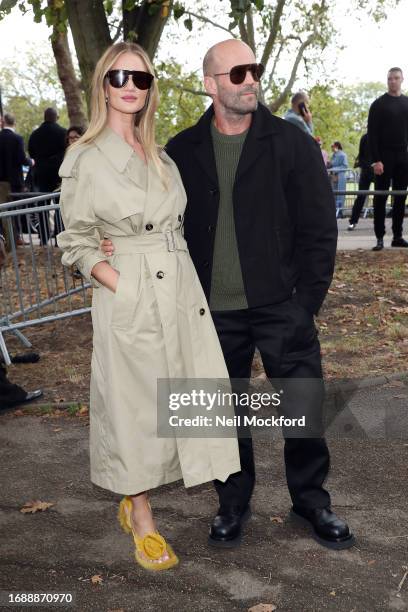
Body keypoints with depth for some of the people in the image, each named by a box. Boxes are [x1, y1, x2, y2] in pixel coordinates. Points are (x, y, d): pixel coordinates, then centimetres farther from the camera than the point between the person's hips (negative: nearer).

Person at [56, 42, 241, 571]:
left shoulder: (161, 157, 13)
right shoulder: (85, 158, -5)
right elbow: (76, 244, -4)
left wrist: (182, 280, 6)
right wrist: (123, 285, -15)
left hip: (180, 290, 6)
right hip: (128, 298, -6)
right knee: (133, 402, 3)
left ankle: (134, 501, 28)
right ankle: (141, 517, 21)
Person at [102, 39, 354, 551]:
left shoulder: (290, 142, -2)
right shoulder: (182, 151, 3)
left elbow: (318, 228, -3)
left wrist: (306, 301, -7)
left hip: (281, 307, -1)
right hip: (214, 312, 2)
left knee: (305, 408, 4)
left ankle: (310, 499, 28)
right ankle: (233, 502, 33)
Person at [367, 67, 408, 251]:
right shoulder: (379, 104, -1)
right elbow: (372, 134, -6)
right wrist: (376, 160, -14)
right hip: (384, 157, -4)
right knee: (381, 198, -3)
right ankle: (380, 237, 0)